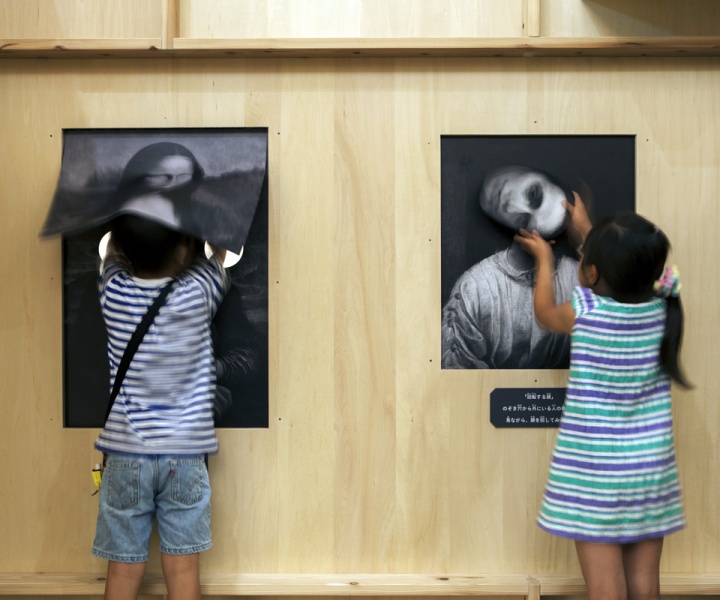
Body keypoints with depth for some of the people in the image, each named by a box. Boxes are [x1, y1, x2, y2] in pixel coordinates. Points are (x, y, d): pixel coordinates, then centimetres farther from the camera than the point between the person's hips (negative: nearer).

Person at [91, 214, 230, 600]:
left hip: (125, 455, 1)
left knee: (123, 568, 7)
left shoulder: (113, 292, -6)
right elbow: (217, 250, 10)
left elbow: (115, 250, 16)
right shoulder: (196, 294, -10)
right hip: (185, 454, -1)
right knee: (183, 567, 5)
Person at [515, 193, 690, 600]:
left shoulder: (585, 312, -12)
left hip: (594, 474, -4)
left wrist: (545, 259, 26)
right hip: (652, 472, 4)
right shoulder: (661, 307, -1)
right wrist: (587, 230, 32)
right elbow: (619, 274, 21)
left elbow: (544, 312, 11)